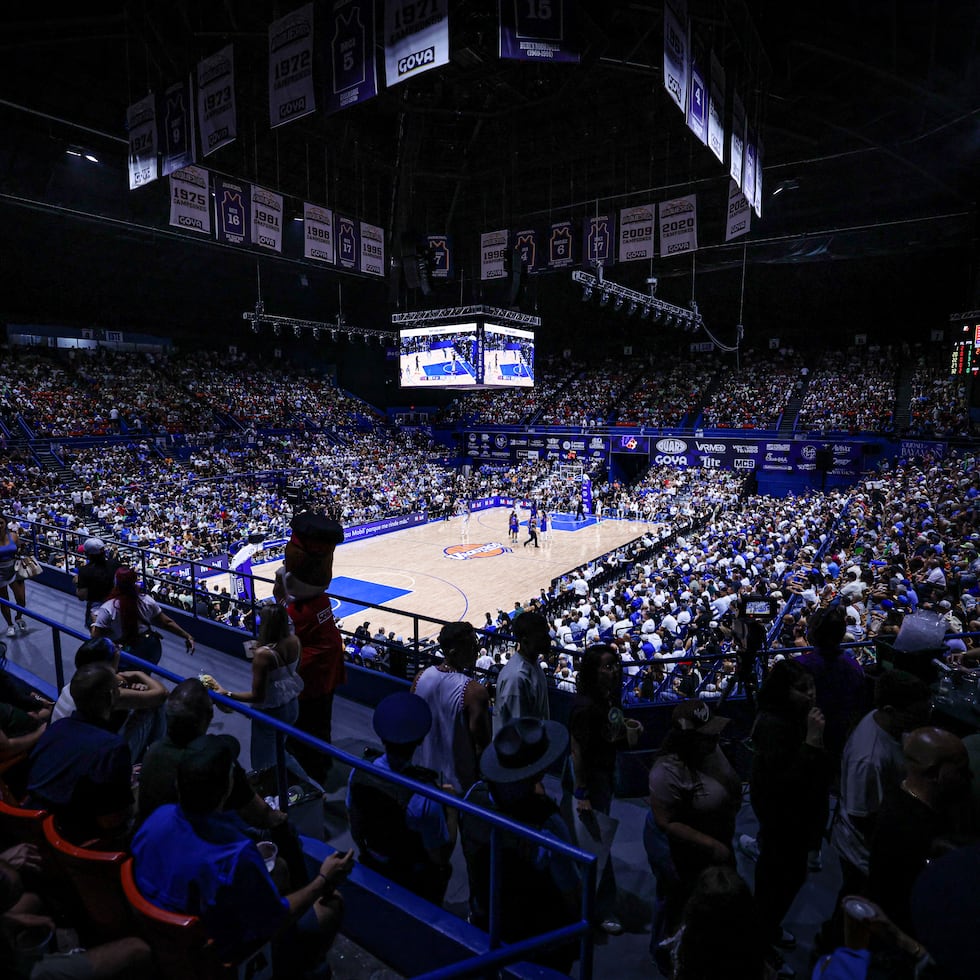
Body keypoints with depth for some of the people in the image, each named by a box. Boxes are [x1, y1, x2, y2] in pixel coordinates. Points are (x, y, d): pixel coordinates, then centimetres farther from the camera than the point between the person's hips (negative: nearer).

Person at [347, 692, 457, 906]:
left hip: (372, 869, 4)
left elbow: (355, 830, -3)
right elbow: (441, 857, -23)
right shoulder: (424, 798, -38)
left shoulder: (358, 773, -22)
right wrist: (451, 809, -14)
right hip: (417, 880, -4)